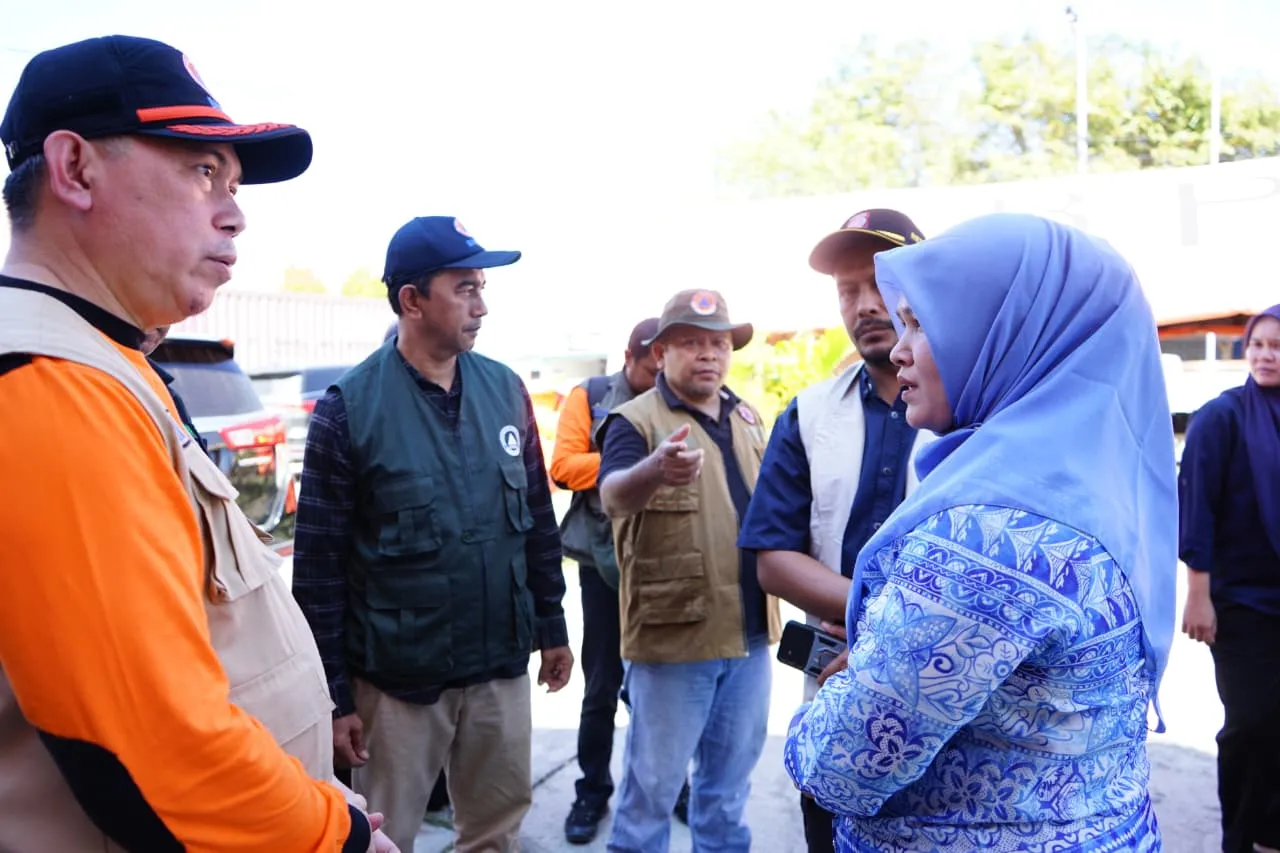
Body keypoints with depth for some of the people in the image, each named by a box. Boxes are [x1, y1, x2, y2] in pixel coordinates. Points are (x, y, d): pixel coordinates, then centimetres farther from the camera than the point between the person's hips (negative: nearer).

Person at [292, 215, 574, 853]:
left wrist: (552, 627, 10)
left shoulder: (506, 389, 1)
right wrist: (335, 695, -9)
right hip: (396, 679, -4)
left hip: (501, 669, 4)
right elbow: (318, 566, -10)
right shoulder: (349, 408, -12)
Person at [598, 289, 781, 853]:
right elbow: (614, 495, -31)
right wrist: (656, 470, -52)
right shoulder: (636, 420, -11)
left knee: (730, 779, 21)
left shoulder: (747, 418, 10)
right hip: (673, 633, -6)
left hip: (749, 632, 6)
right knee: (654, 782, 8)